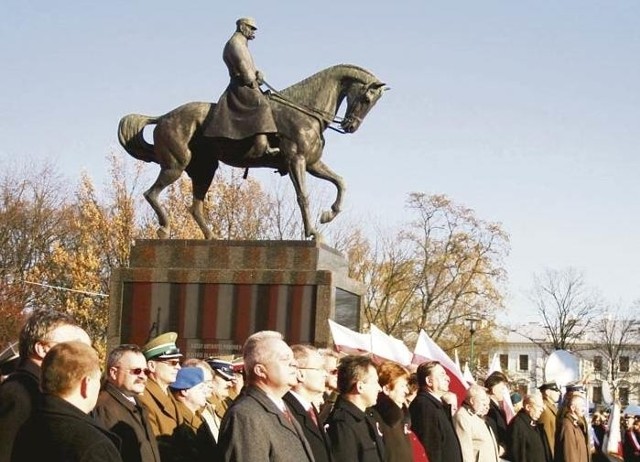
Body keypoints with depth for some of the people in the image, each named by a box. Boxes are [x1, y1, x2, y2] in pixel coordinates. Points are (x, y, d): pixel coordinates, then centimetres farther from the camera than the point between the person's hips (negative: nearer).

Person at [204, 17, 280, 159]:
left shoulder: (242, 45, 26)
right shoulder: (235, 43, -6)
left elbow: (250, 68, 25)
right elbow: (242, 67, -15)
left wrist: (258, 75, 5)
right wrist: (254, 84, -11)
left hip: (248, 86, 11)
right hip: (240, 87, -11)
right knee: (261, 104, -29)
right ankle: (262, 146, -42)